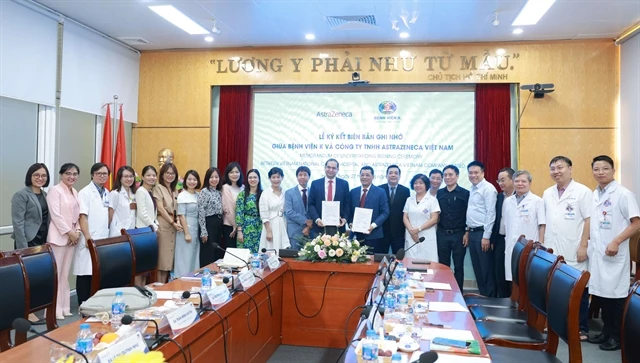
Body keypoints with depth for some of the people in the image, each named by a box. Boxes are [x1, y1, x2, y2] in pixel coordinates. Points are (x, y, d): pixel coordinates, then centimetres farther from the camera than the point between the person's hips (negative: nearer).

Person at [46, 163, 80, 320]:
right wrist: (69, 232, -14)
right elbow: (55, 215, -14)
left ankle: (64, 307, 17)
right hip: (58, 237, -7)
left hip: (71, 237, 7)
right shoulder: (55, 190, -7)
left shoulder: (75, 192, 15)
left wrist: (77, 231, 1)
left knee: (65, 274, 11)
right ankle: (54, 309, 1)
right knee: (55, 273, -5)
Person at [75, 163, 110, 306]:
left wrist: (108, 233, 13)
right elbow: (82, 217, -12)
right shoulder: (85, 192, -7)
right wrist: (88, 237, -17)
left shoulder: (107, 193, 14)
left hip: (103, 239, 6)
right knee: (86, 273, -2)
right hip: (90, 239, -6)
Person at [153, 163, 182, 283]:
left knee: (168, 259, 7)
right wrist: (173, 223, -12)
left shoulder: (174, 190, 18)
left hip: (173, 226, 7)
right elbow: (160, 209, -10)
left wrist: (177, 221, -3)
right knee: (161, 258, -6)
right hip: (163, 225, -6)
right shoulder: (158, 187, -2)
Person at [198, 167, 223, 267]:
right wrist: (203, 231, -17)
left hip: (218, 224, 8)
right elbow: (201, 213, -14)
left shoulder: (219, 192, 13)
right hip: (208, 224, -8)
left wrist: (221, 229, 15)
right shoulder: (204, 192, -9)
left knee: (217, 254, 11)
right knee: (208, 255, -4)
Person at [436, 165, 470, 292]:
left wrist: (467, 233, -8)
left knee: (458, 266, 6)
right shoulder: (439, 193, 7)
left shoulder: (465, 193, -2)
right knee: (443, 266, 9)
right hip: (442, 234, 3)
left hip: (459, 234, -3)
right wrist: (436, 231, 6)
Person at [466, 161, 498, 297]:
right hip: (472, 233, 9)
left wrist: (486, 236, -19)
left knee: (486, 269, -1)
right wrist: (468, 231, 13)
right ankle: (482, 295, 24)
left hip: (482, 233, -8)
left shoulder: (488, 188, -11)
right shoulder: (472, 189, 15)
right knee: (477, 268, 14)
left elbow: (491, 213, -16)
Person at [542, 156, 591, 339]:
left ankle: (581, 329, 16)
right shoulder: (547, 194, 12)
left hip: (574, 253, -5)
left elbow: (589, 220, -9)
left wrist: (583, 246, -14)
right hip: (552, 252, 5)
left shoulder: (582, 192, -5)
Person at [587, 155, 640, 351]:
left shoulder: (623, 194, -9)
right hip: (596, 252, 6)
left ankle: (617, 336, 14)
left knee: (614, 294, 1)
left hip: (613, 253, -6)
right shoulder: (594, 195, 11)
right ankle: (606, 331, 25)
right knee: (600, 293, 12)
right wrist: (588, 245, 10)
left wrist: (616, 242, -19)